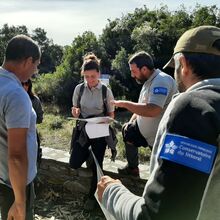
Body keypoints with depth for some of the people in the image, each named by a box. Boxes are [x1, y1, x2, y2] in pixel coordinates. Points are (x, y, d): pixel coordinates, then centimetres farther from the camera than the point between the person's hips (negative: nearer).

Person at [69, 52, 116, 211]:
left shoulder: (106, 91, -11)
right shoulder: (79, 88, -4)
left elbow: (111, 114, -2)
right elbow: (75, 109, 6)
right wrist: (75, 111, -17)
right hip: (83, 129, 2)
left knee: (97, 166, 5)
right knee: (74, 164, -5)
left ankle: (92, 196, 27)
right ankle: (88, 154, 30)